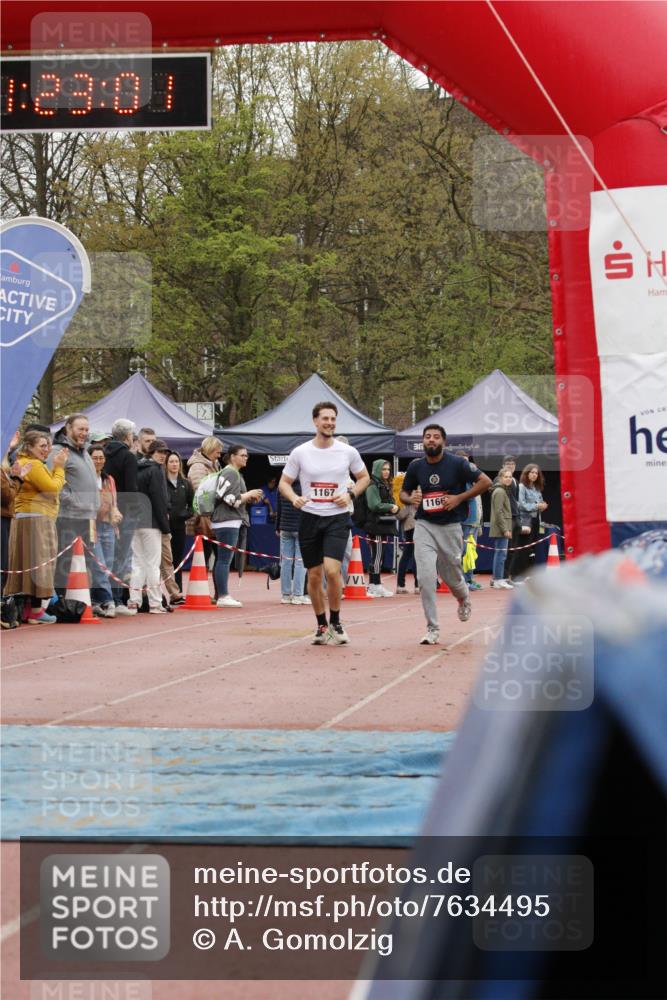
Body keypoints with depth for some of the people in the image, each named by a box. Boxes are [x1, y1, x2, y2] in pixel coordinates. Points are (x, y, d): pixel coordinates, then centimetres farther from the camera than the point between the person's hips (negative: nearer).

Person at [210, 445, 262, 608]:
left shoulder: (236, 473, 21)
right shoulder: (230, 473, -11)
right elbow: (229, 498, -20)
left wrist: (250, 497, 10)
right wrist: (249, 495, -10)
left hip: (231, 522, 11)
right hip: (227, 522, -11)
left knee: (224, 560, 11)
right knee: (225, 560, -10)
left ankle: (223, 595, 15)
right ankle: (223, 596, -10)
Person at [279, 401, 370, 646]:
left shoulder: (348, 452, 1)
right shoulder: (300, 452, 0)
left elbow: (364, 477, 15)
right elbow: (284, 483, 8)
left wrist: (350, 494, -3)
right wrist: (294, 498, -13)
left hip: (337, 518, -1)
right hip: (309, 518, 2)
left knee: (332, 569, -19)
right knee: (314, 575, 6)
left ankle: (335, 623, -1)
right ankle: (321, 626, 23)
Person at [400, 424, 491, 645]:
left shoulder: (457, 464, -8)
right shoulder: (415, 466, 2)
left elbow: (485, 481, -5)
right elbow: (403, 492, 16)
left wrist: (459, 498, -13)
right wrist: (410, 498, -9)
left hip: (450, 527, -1)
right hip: (424, 526, 1)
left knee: (452, 576, 11)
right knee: (426, 576, -15)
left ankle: (463, 599, 49)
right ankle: (432, 629, -8)